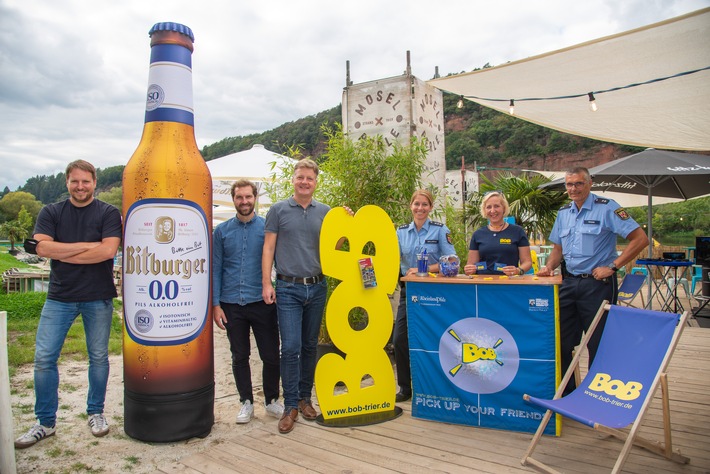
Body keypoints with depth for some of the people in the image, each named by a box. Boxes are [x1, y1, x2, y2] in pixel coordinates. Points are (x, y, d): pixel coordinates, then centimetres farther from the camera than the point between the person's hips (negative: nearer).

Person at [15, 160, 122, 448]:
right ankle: (45, 422, 17)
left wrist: (60, 252, -12)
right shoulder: (51, 213, 6)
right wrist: (87, 245, -14)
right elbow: (43, 247, -9)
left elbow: (108, 250, -16)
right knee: (44, 358, 1)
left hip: (98, 298, -2)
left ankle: (96, 413, 27)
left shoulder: (108, 213, -1)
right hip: (59, 297, 2)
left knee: (98, 357, 9)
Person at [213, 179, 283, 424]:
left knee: (271, 356, 5)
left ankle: (272, 400, 26)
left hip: (263, 303, -1)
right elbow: (216, 269, 5)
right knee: (239, 357, 12)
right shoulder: (222, 231, 5)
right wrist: (215, 304, -1)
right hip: (232, 305, 2)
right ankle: (246, 402, 28)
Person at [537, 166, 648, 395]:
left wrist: (612, 267, -15)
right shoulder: (563, 212, 12)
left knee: (598, 343, 4)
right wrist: (549, 267, 2)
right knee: (562, 339, 11)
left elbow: (640, 239, -12)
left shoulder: (606, 208, -7)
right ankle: (565, 391, 25)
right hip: (568, 283, 6)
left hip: (597, 284, -6)